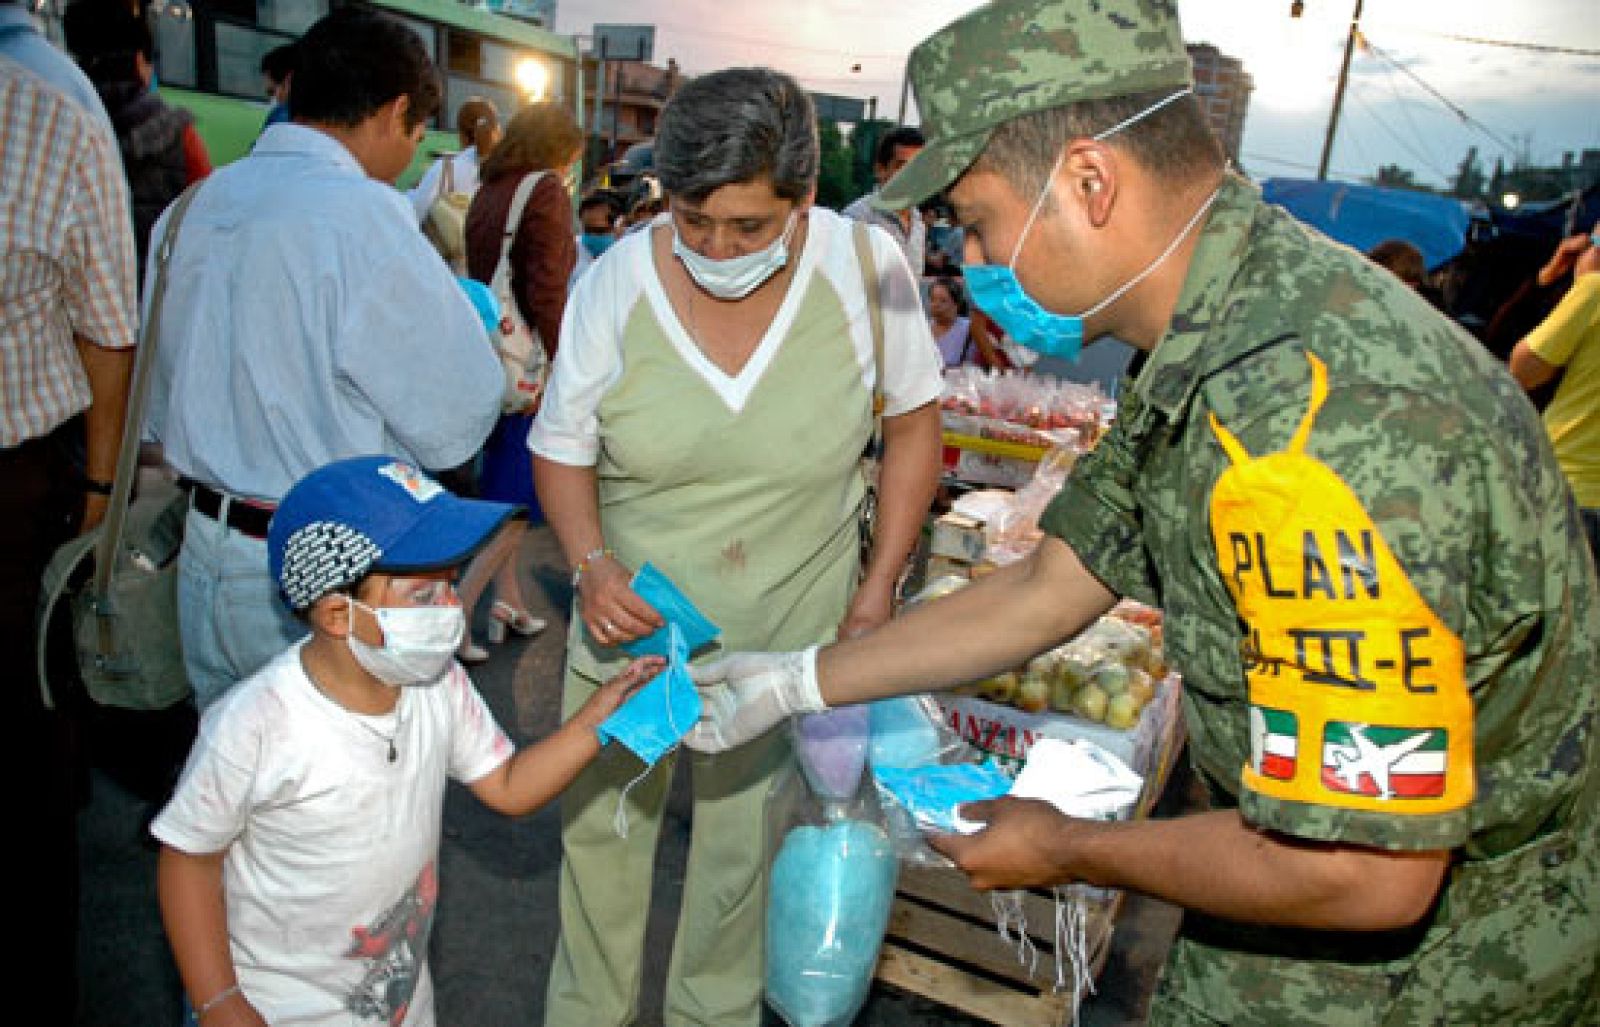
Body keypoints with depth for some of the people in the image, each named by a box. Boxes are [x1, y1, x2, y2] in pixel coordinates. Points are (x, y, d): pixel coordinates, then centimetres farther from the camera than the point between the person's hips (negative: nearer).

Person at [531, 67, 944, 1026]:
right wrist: (591, 563, -18)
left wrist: (881, 584, -3)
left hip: (789, 633, -1)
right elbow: (561, 445, -1)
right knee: (601, 827, 18)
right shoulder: (617, 281, -14)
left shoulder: (866, 265, -16)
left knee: (743, 846, 16)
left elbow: (913, 421, -1)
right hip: (630, 618, 2)